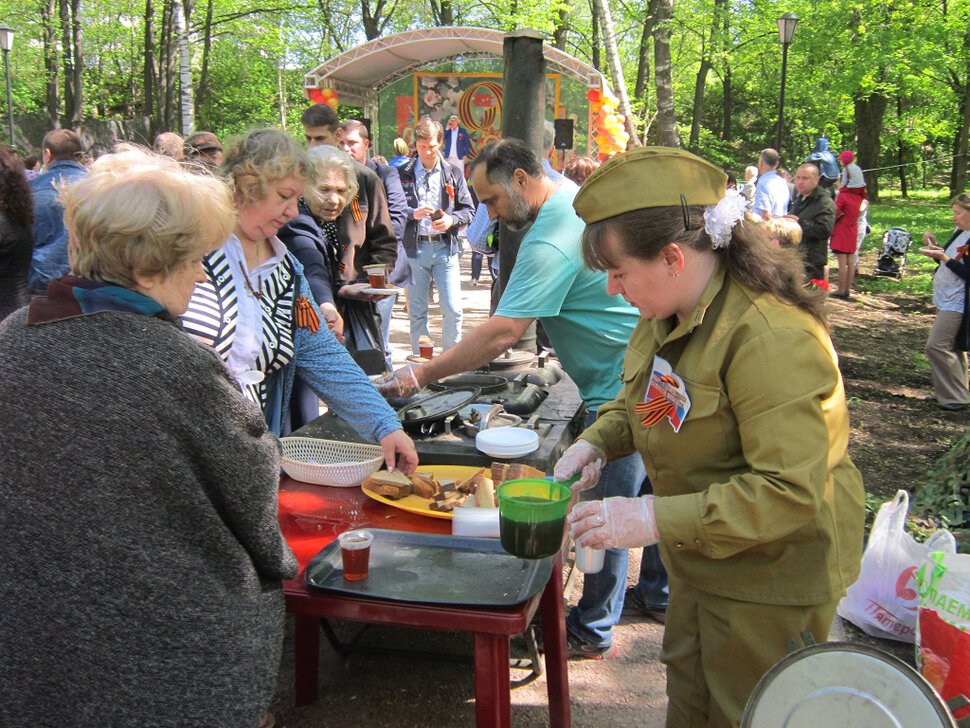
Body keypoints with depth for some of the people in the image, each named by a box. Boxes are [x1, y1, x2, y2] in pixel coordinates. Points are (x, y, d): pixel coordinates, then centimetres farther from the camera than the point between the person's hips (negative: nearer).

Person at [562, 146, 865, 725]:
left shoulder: (770, 337, -31)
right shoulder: (670, 317, 0)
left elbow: (792, 493, -34)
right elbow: (644, 400, 17)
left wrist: (655, 518, -36)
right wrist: (597, 442, -4)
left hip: (771, 579, -8)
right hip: (702, 564, 9)